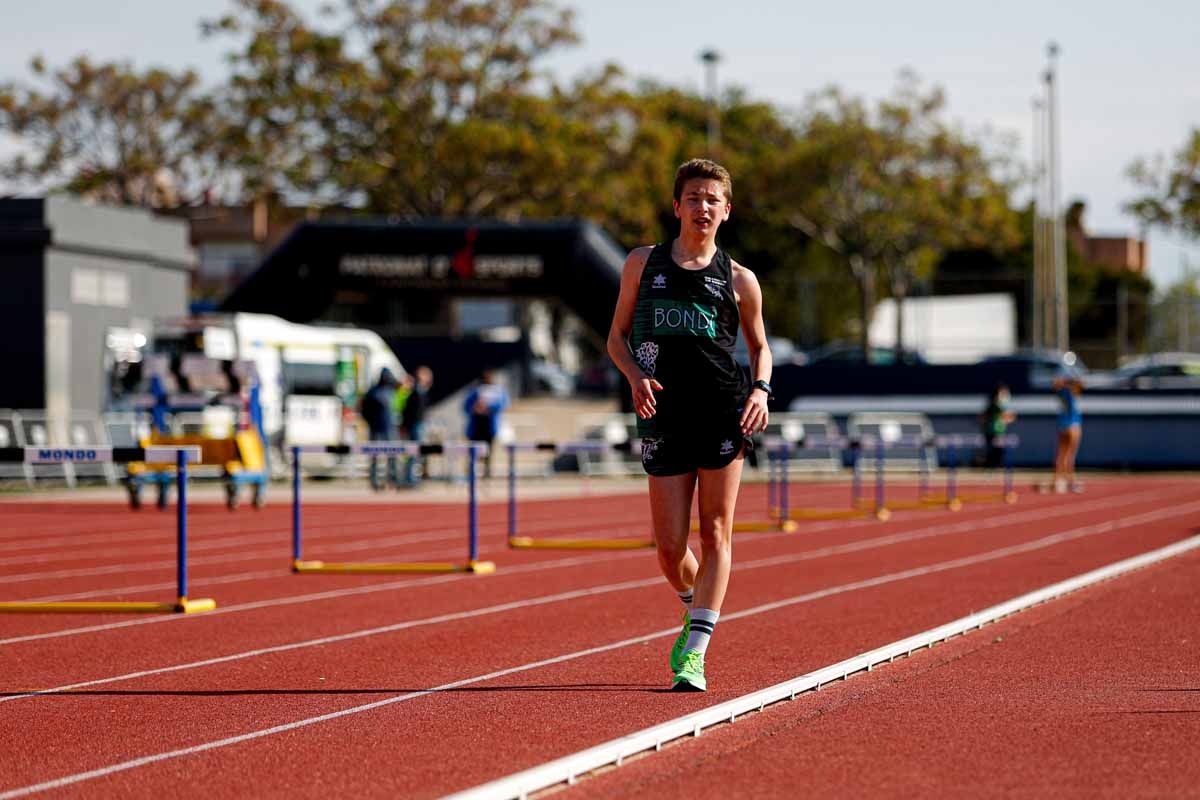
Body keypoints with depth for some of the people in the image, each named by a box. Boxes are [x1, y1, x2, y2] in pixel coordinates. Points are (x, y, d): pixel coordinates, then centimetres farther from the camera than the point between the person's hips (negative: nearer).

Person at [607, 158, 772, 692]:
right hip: (663, 415, 1)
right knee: (670, 549, 0)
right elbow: (617, 336, 15)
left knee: (715, 534, -6)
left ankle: (695, 652, -4)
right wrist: (635, 375, -6)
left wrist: (761, 389, -2)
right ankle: (696, 610, 31)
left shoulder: (738, 280, 8)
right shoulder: (643, 264, 11)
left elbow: (759, 346, 18)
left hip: (723, 412, -1)